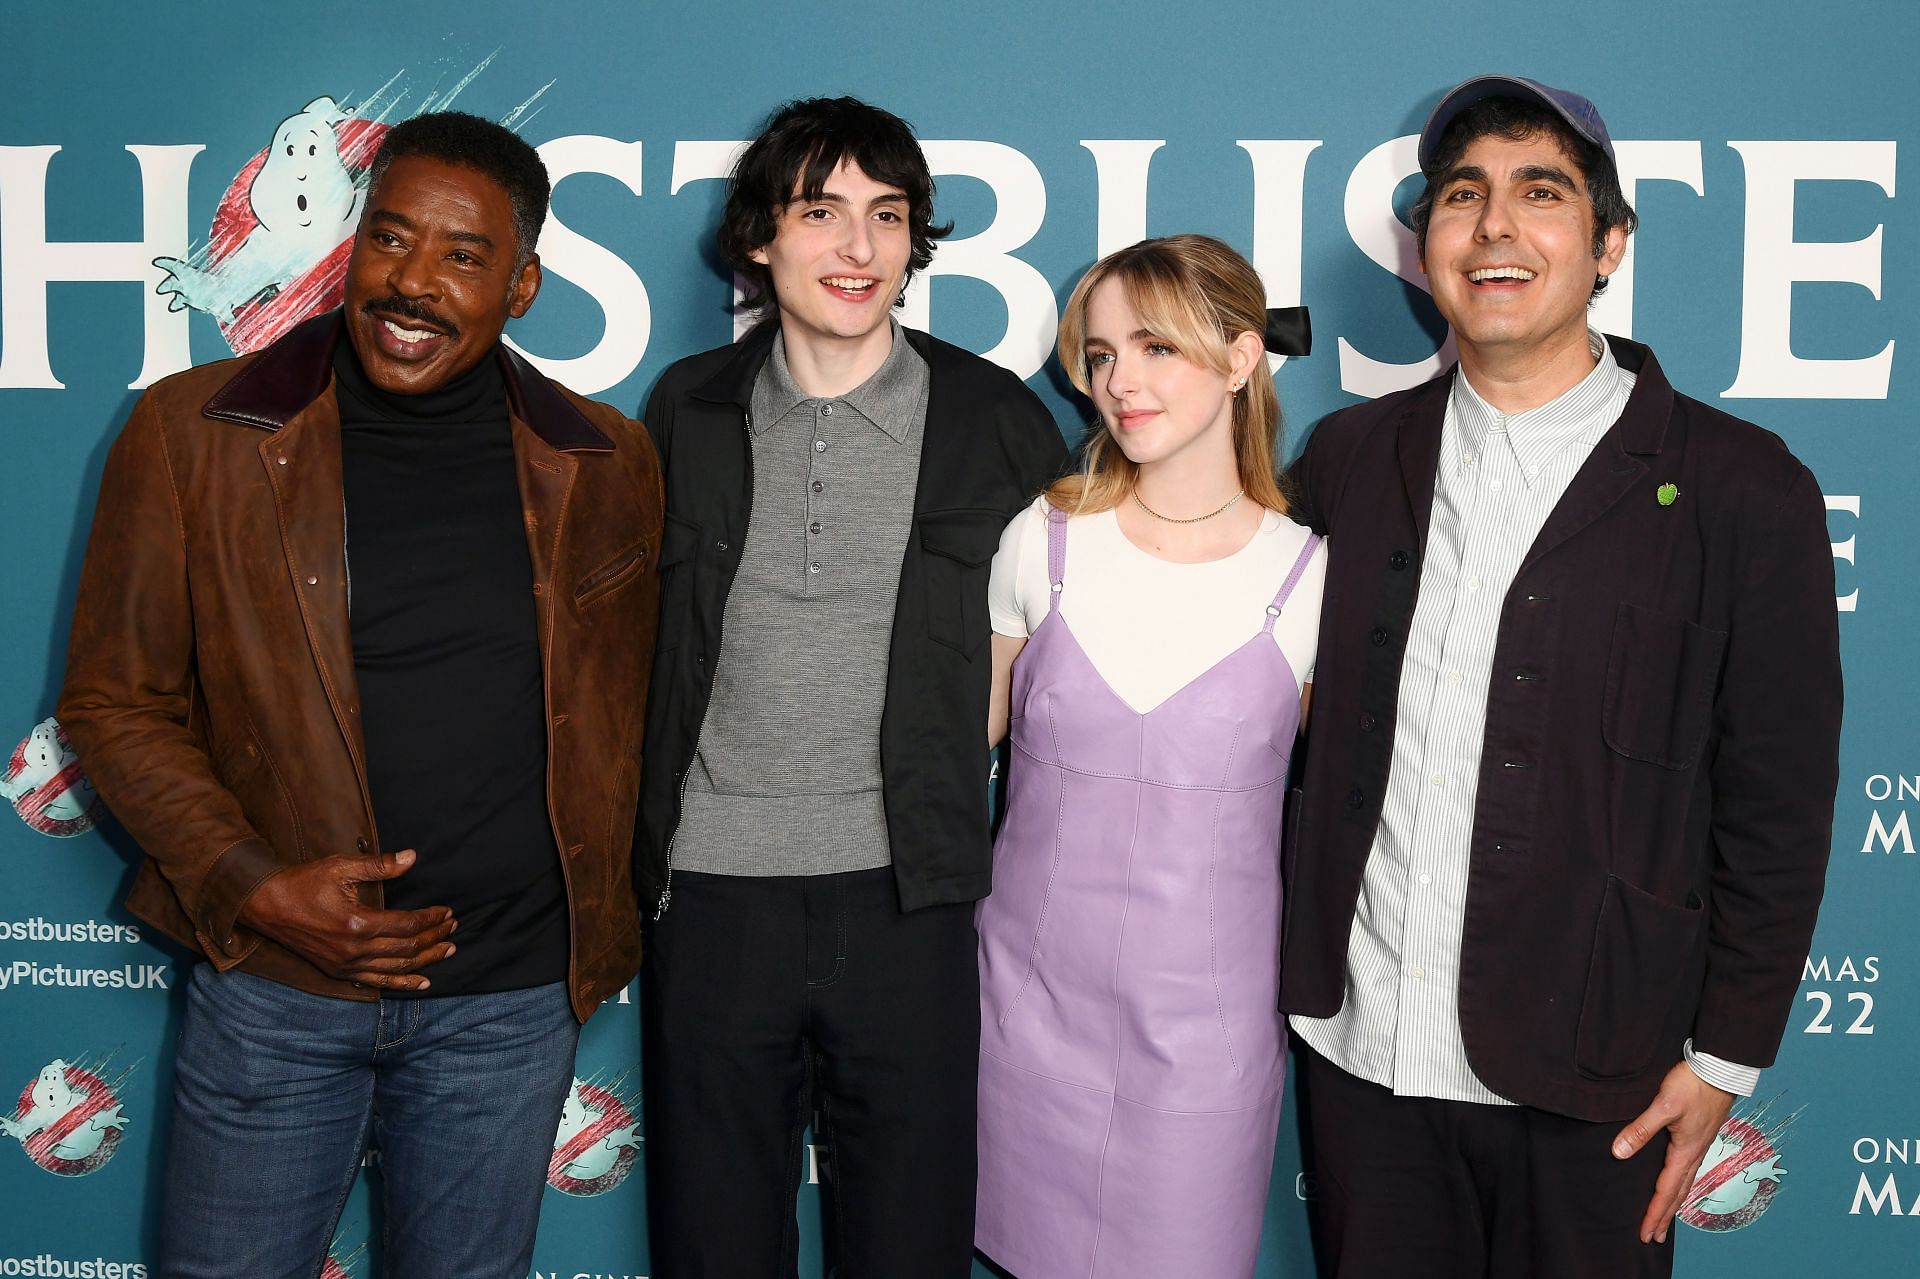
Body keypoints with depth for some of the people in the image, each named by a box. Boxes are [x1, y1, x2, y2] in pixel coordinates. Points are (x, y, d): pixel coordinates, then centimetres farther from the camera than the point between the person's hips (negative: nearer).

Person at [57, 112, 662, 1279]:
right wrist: (249, 885, -12)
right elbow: (114, 701, -1)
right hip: (274, 983, 0)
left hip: (510, 998, 1)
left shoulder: (605, 467, -1)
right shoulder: (191, 433, -6)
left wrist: (598, 933, 7)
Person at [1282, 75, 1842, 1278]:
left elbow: (1776, 809, -4)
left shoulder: (1741, 490, -7)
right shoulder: (1351, 456, 4)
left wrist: (1725, 1057, -3)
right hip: (1360, 1045, 3)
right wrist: (1290, 971, 8)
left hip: (1589, 1086, -3)